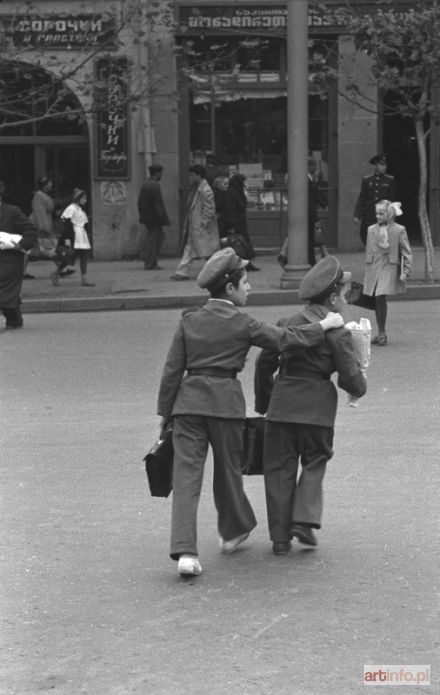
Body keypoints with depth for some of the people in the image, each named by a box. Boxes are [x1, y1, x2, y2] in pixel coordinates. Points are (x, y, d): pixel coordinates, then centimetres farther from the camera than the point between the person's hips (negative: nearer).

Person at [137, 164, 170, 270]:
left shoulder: (145, 185, 8)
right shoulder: (155, 186, -20)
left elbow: (139, 202, 16)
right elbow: (159, 205, -22)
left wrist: (142, 215, 24)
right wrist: (164, 220, -17)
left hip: (146, 218, 9)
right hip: (154, 219, -9)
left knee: (160, 236, 20)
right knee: (152, 240, 0)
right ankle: (150, 264, 6)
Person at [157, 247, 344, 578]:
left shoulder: (190, 320, 5)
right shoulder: (242, 323, -4)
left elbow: (173, 368, 6)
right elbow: (284, 339, -1)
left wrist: (166, 411, 13)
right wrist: (324, 325, 11)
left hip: (188, 400, 2)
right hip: (225, 400, -2)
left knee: (186, 475, -3)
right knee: (228, 469, 18)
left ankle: (185, 551, -14)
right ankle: (233, 531, 39)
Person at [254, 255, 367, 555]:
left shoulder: (287, 324, 4)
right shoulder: (337, 333, -7)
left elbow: (264, 364, 7)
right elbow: (351, 378, -8)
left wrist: (264, 402, 18)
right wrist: (359, 386, 16)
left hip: (282, 404, 3)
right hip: (317, 407, -3)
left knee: (279, 468, 8)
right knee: (315, 462, 16)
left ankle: (280, 537, 9)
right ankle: (304, 520, -2)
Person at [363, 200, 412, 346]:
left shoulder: (399, 231, -1)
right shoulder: (371, 230, 11)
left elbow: (407, 253, 1)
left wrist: (405, 272, -7)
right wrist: (366, 272, 19)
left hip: (389, 269, -5)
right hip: (373, 269, 5)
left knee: (380, 297, -17)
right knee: (377, 300, 5)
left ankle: (382, 333, -9)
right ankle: (380, 333, 15)